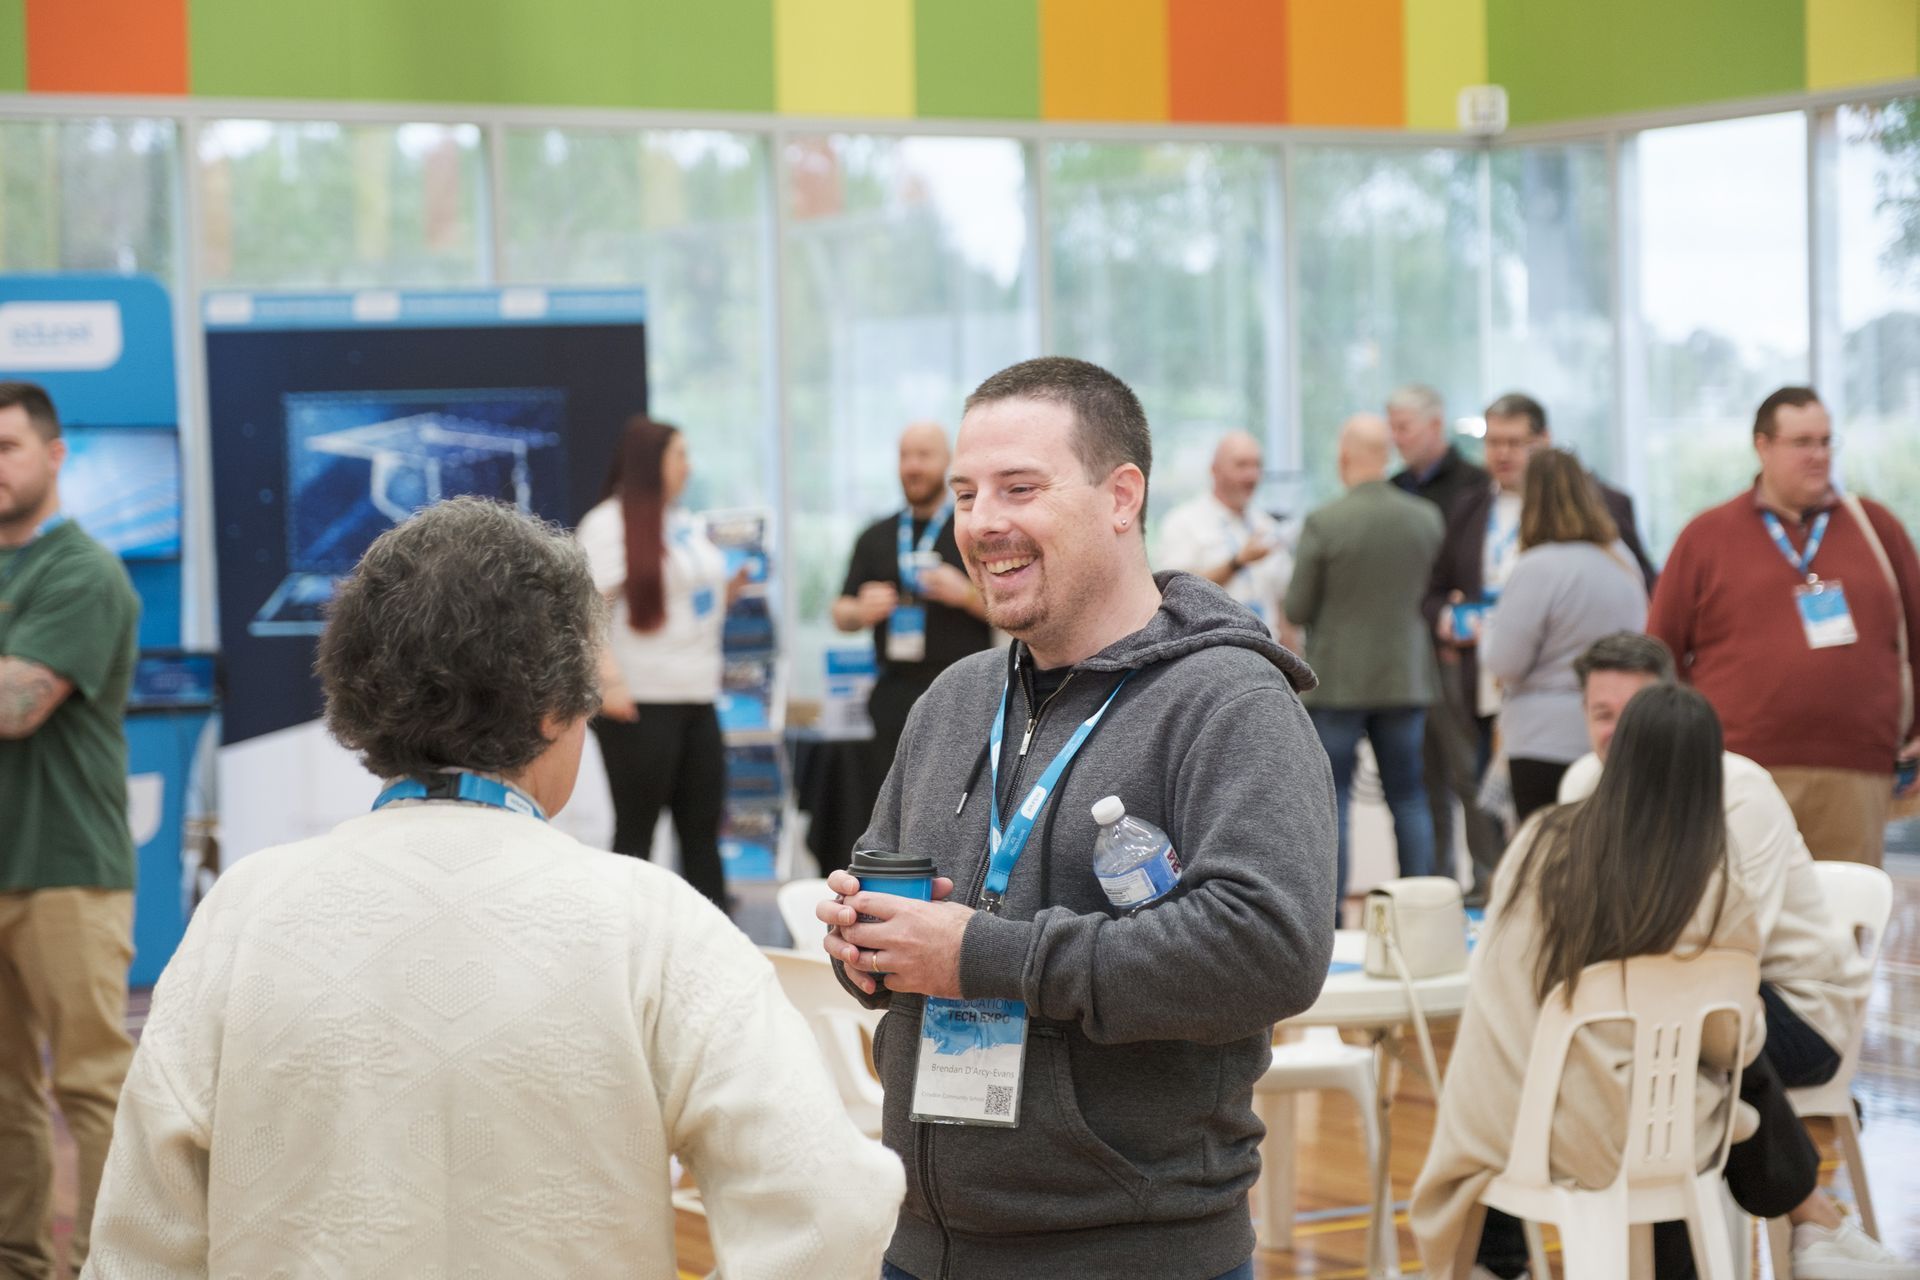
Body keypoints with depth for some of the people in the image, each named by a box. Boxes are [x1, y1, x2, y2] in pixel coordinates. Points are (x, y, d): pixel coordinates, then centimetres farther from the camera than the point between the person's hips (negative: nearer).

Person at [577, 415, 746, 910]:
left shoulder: (688, 525, 17)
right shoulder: (609, 523, -6)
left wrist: (737, 581, 10)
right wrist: (609, 679, -26)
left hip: (697, 698, 7)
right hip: (640, 702, -7)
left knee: (702, 830, 7)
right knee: (636, 831, -1)